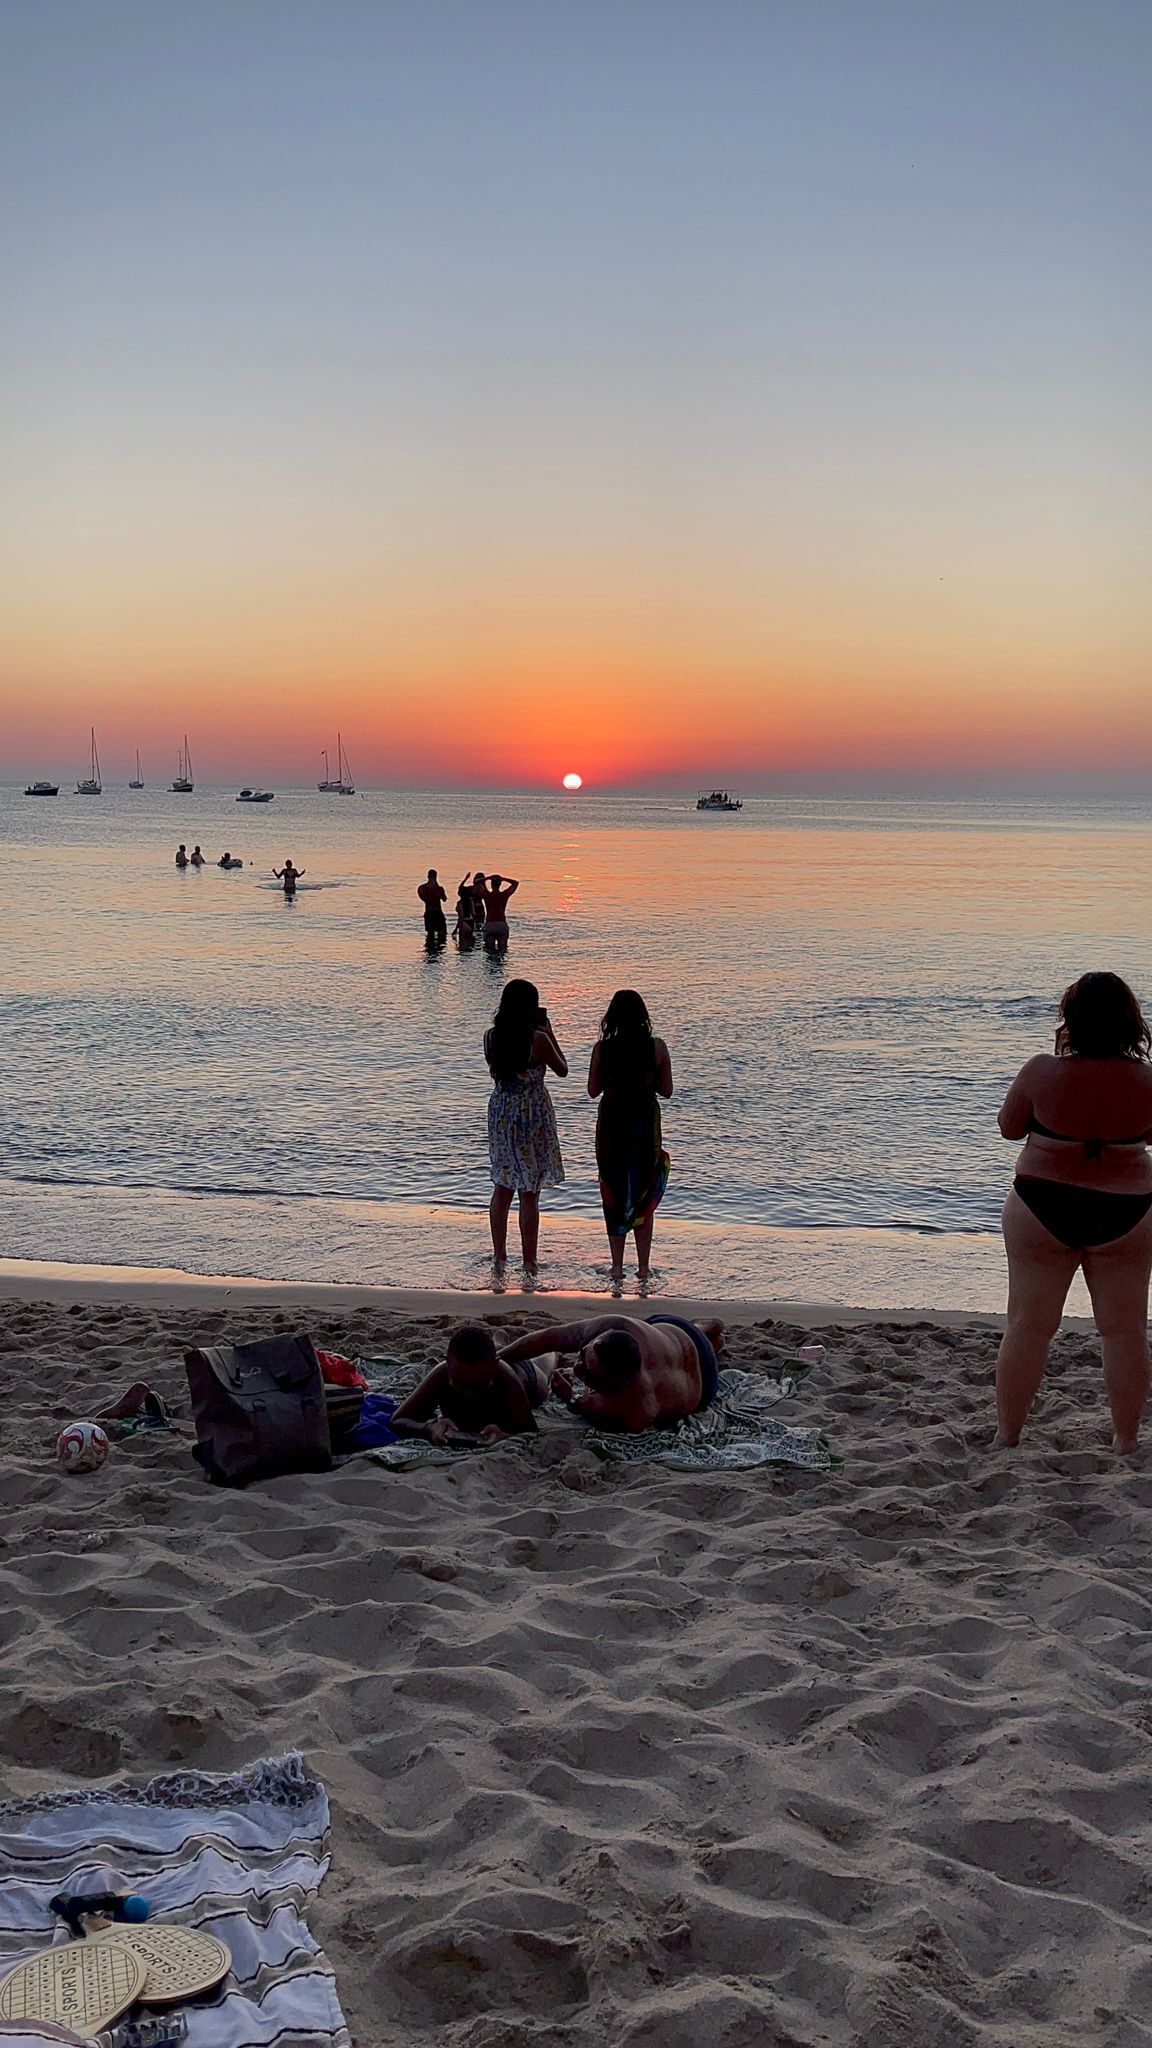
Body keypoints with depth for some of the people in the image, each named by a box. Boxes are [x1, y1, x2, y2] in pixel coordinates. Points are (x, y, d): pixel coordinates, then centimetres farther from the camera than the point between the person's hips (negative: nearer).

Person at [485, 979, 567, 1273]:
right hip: (532, 1116, -5)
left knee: (502, 1188, 17)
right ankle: (529, 1263, 6)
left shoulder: (491, 1037, -2)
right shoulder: (538, 1039, -16)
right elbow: (562, 1070, -1)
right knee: (529, 1194, 1)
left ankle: (499, 1256, 24)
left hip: (500, 1115, 5)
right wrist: (549, 1031, 3)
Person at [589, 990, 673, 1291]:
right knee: (644, 1196, 12)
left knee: (613, 1195, 10)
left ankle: (617, 1269, 12)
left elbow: (593, 1090, -1)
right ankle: (643, 1269, 12)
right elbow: (666, 1090, -1)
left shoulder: (602, 1048, -9)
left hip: (612, 1125, 0)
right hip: (646, 1124, 0)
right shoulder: (657, 1047, -8)